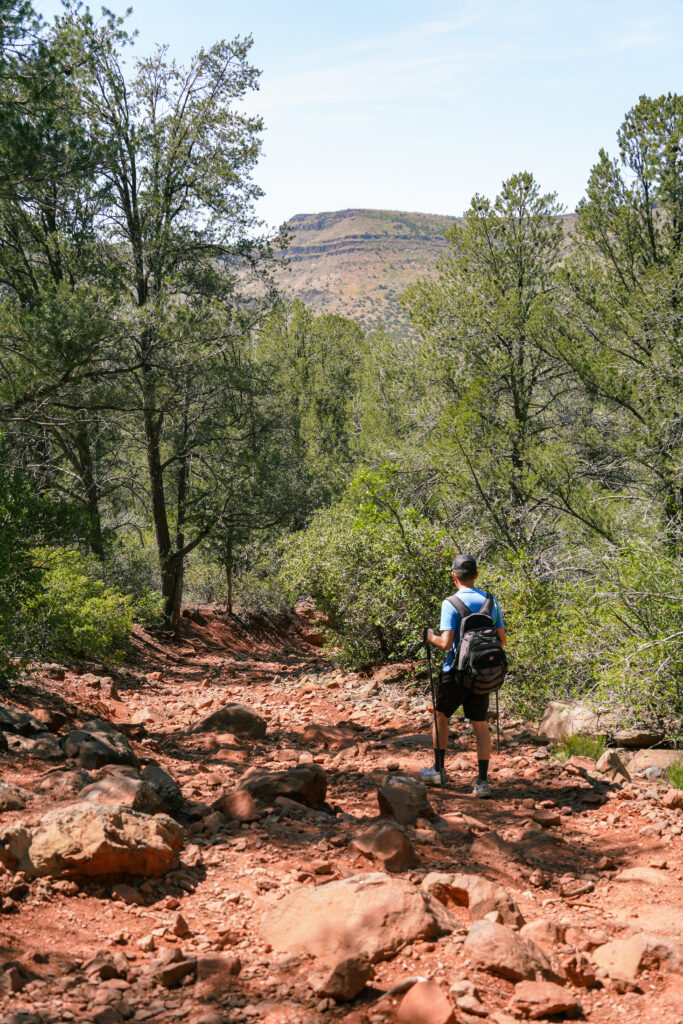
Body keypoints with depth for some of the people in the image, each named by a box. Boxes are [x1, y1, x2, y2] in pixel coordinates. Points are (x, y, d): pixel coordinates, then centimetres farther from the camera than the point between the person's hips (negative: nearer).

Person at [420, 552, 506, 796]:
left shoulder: (451, 604, -14)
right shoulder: (491, 602, 2)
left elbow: (446, 642, -20)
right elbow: (501, 640, 4)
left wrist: (432, 637, 0)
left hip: (455, 672, -4)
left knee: (440, 715, 17)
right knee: (480, 725, 7)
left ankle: (439, 769, 24)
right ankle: (483, 780, 2)